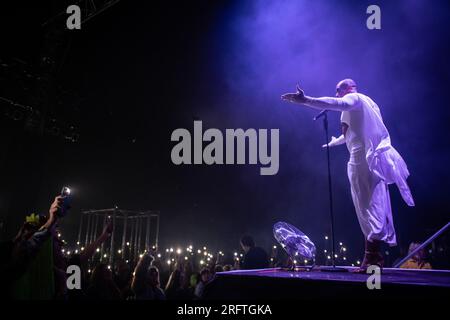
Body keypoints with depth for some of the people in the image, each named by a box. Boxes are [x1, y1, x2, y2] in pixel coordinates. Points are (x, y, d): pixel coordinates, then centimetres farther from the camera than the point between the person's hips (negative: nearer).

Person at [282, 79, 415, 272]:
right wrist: (334, 142, 55)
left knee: (368, 206, -13)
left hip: (363, 157, -9)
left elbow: (337, 104, -24)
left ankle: (371, 258, -15)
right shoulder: (366, 102, 28)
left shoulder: (354, 98, 1)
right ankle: (375, 256, 13)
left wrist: (305, 100, -33)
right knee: (375, 206, 8)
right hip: (375, 157, 9)